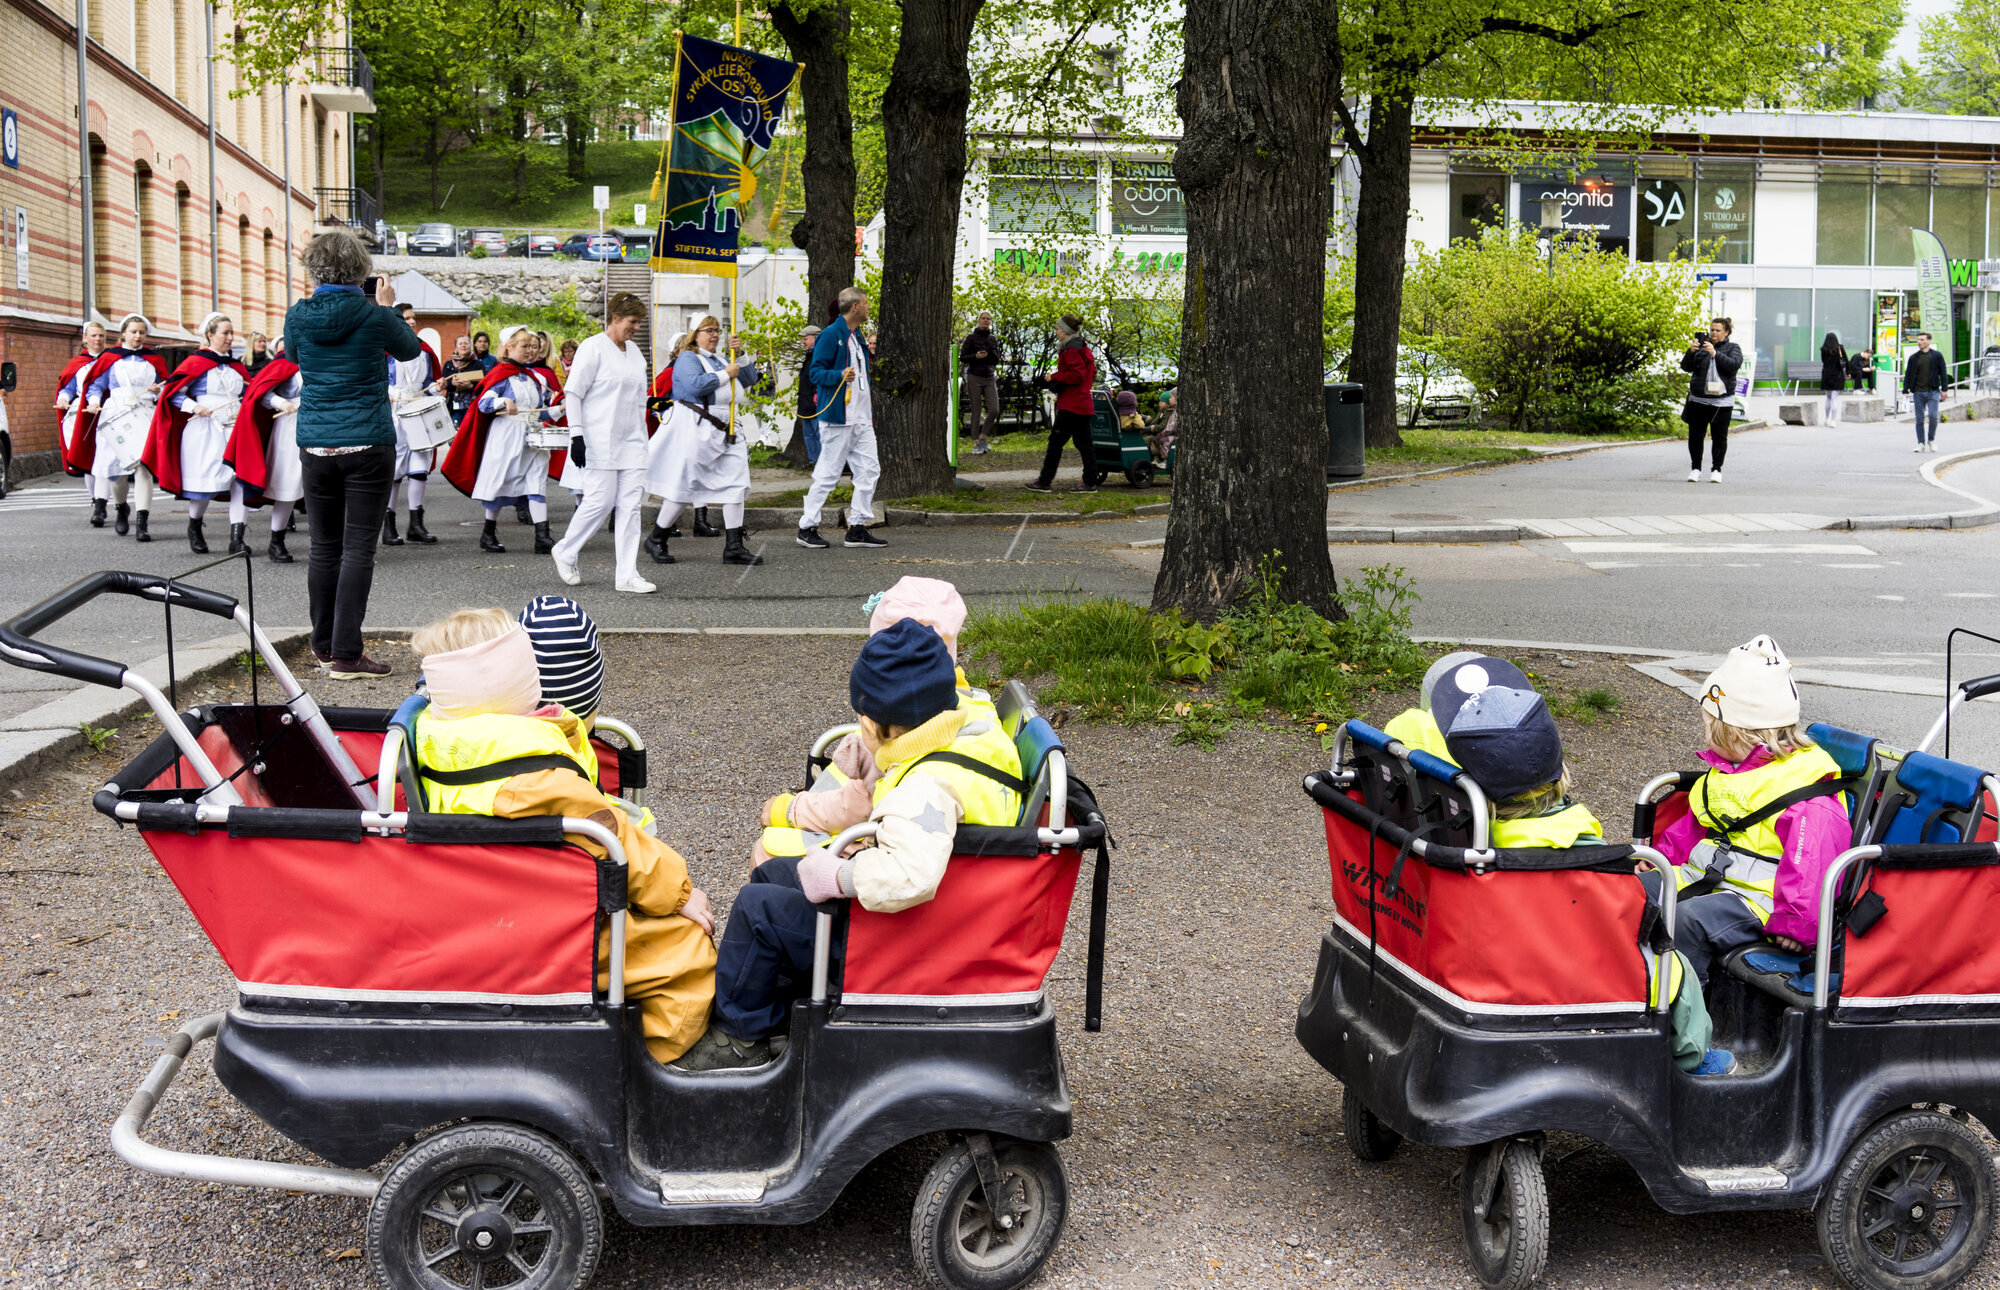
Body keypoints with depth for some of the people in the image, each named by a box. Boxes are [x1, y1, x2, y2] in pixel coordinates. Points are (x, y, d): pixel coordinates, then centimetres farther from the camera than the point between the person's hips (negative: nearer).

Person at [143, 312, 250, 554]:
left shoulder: (236, 366, 17)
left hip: (234, 429, 4)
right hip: (205, 429, -4)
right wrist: (194, 407, -13)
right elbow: (172, 392, -1)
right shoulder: (196, 362, 1)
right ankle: (194, 527, 24)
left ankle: (237, 539, -12)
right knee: (205, 482, -6)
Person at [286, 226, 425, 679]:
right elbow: (410, 349, 11)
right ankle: (346, 655, -5)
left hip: (315, 446, 3)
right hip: (368, 443, -3)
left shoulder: (298, 316, -1)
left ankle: (324, 646, 23)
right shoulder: (374, 316, -9)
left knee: (323, 547, 13)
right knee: (358, 548, -3)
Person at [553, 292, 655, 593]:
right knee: (601, 501, -8)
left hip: (631, 441, 7)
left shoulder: (634, 351, 16)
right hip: (599, 441, -7)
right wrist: (576, 435, -14)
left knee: (631, 504, -1)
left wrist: (643, 437, 21)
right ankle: (564, 552, 15)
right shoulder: (593, 348, -6)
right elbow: (573, 393, -7)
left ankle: (627, 574, 0)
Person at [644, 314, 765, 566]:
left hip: (724, 431, 8)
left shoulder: (721, 360, 21)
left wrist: (740, 355, 3)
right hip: (694, 429, -8)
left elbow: (749, 379, 17)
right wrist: (725, 374, -14)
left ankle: (734, 547, 0)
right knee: (683, 487, -5)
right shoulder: (687, 359, -4)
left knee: (736, 484, -1)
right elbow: (695, 384, -22)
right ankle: (656, 540, 9)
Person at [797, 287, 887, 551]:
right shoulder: (831, 335, -11)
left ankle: (857, 528, 12)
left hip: (862, 418, 9)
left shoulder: (857, 336, 17)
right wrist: (839, 376, -28)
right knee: (828, 473, -4)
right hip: (838, 417, -9)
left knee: (869, 470, 5)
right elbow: (815, 371, -15)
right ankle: (807, 528, 5)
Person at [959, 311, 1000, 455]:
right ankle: (975, 444, 4)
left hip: (989, 378, 4)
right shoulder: (971, 337, -1)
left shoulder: (992, 339, 11)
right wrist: (976, 356, -22)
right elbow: (962, 358, -4)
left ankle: (982, 437, 10)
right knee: (976, 412, -2)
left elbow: (997, 360, 11)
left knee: (994, 410, -8)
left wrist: (989, 353, -10)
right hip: (974, 377, -4)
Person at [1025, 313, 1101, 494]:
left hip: (1071, 405, -10)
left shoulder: (1071, 350, -14)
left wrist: (1054, 377, -13)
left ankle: (1045, 482, -1)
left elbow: (1076, 375, -22)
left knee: (1055, 442, -4)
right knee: (1084, 444, 10)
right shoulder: (1083, 347, 17)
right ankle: (1091, 481, 10)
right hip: (1084, 404, 10)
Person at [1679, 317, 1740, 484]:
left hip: (1722, 401, -2)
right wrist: (1691, 352, -14)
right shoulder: (1701, 346, 10)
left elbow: (1734, 364, -13)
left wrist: (1715, 353, -22)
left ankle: (1716, 470, 9)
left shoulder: (1733, 348, 6)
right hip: (1698, 400, 2)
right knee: (1695, 436, 1)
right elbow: (1686, 367, 4)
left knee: (1719, 437, 0)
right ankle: (1695, 468, 12)